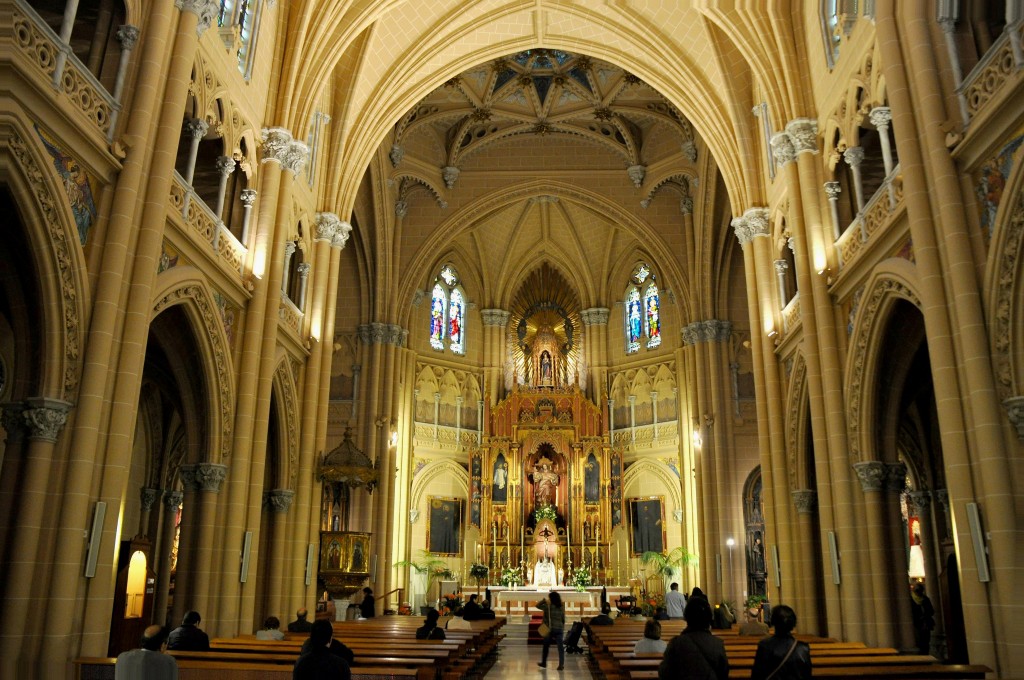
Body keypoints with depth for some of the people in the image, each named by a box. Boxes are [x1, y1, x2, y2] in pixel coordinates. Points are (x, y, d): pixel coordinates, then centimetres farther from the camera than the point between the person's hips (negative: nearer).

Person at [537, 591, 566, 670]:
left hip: (549, 629, -2)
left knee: (546, 646, 15)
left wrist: (544, 600, 1)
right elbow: (563, 619, 10)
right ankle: (561, 665, -4)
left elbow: (538, 605, -2)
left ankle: (544, 663, 24)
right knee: (560, 647, 2)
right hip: (559, 629, 2)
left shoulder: (548, 606, -10)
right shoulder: (561, 607, 2)